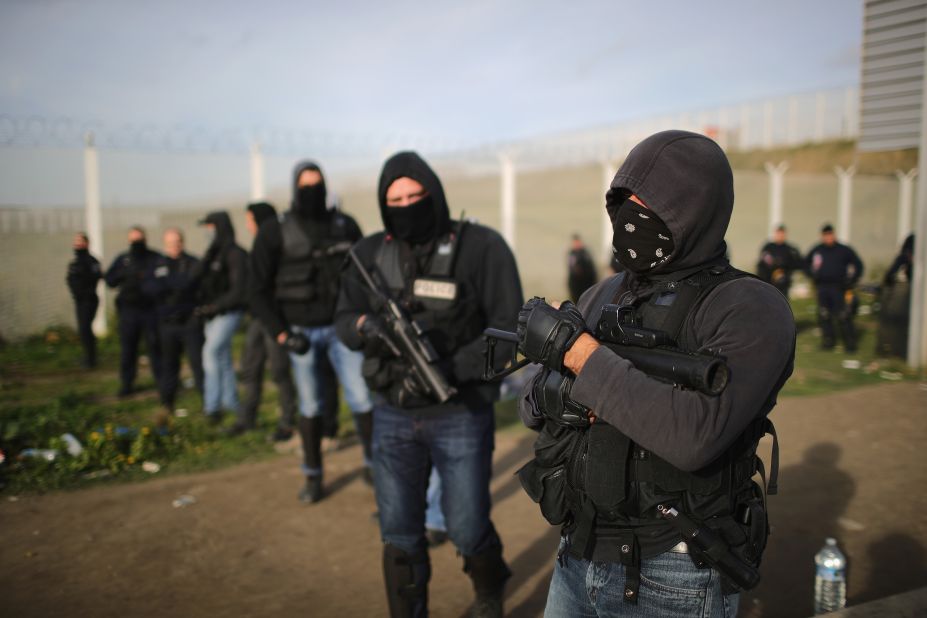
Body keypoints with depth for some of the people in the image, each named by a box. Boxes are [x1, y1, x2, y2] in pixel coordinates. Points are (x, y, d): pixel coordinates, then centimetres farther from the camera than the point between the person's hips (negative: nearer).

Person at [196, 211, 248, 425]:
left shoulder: (235, 254, -12)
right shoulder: (212, 253, 13)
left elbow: (238, 290, -18)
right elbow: (205, 285, 18)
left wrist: (213, 307, -19)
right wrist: (202, 307, 3)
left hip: (229, 313, -8)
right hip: (211, 314, 8)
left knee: (211, 351, -17)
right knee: (223, 359, 12)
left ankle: (212, 405, -13)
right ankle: (231, 402, 22)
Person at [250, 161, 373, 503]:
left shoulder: (345, 225, 1)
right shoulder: (275, 233, -5)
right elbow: (260, 291, -2)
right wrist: (282, 334, -11)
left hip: (341, 327, 1)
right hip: (301, 331, -1)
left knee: (362, 399, -2)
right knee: (310, 406, 7)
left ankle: (372, 465, 17)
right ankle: (313, 477, 23)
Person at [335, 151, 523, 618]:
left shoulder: (480, 247, -10)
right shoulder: (371, 253, 3)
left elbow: (509, 329, -12)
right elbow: (343, 319, 4)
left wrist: (449, 371, -25)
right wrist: (365, 326, -20)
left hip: (461, 417, -3)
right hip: (392, 417, 3)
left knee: (467, 529, 9)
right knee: (399, 535, 11)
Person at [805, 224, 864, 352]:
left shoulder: (844, 250, 1)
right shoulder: (816, 250, 8)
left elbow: (858, 265, 8)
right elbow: (806, 263, 23)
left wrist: (851, 281, 1)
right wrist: (813, 276, 10)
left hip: (838, 288, -3)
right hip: (822, 288, 3)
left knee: (843, 317, -6)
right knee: (823, 316, 4)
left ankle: (850, 342, 1)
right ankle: (828, 340, 15)